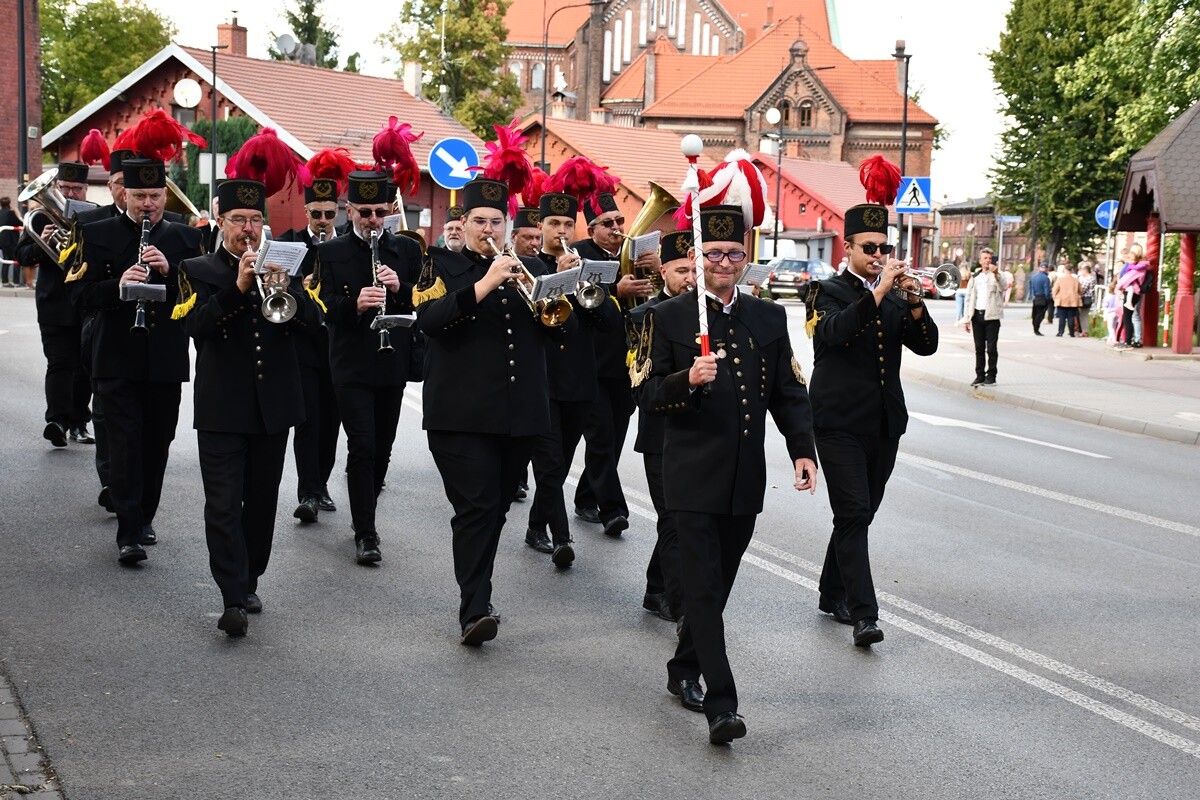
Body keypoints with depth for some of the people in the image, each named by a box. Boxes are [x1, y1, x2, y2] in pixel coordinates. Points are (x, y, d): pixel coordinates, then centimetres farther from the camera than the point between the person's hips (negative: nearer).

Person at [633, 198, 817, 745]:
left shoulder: (769, 319, 10)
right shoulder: (667, 317, -2)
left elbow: (789, 392, 11)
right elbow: (645, 394, -4)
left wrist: (802, 449, -2)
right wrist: (688, 380, -23)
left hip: (746, 480, 5)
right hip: (693, 477, -4)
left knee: (718, 584, 14)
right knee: (704, 587, -10)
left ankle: (684, 670, 33)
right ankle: (721, 705, -13)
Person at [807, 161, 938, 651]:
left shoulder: (896, 299, 12)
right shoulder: (829, 292, -4)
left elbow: (926, 345, 1)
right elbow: (834, 333, -24)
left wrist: (914, 301, -15)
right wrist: (878, 291, -29)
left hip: (885, 423, 6)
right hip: (839, 422, -6)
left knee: (861, 514, 13)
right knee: (854, 514, -12)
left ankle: (833, 595, 28)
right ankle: (863, 614, -15)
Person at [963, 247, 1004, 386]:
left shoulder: (996, 276, 2)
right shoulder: (975, 278, 14)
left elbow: (1003, 287, -19)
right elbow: (969, 298, 14)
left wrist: (996, 274, -36)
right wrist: (967, 319, 8)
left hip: (991, 316, -4)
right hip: (977, 316, 4)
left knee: (991, 348, -3)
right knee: (979, 348, 9)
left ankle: (991, 376, 2)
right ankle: (980, 376, 15)